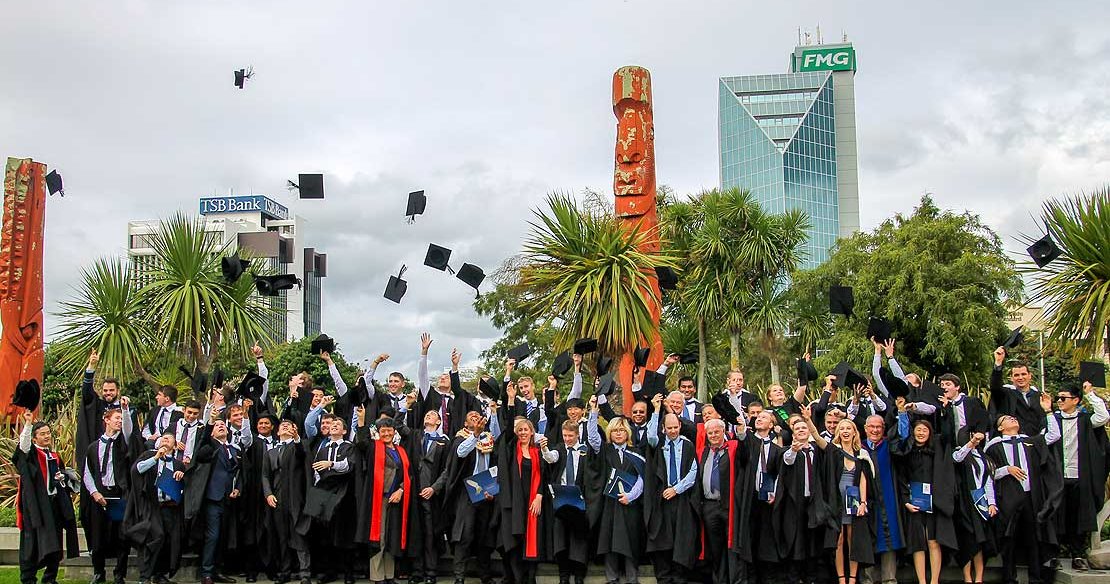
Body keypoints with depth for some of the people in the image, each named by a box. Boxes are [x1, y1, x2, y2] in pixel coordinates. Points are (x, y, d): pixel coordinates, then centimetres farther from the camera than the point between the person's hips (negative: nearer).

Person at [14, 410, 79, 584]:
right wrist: (28, 423, -36)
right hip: (35, 503, -6)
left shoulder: (54, 456, 18)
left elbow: (63, 472, 30)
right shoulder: (30, 454, -1)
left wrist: (62, 476, 6)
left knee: (54, 544, 7)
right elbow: (24, 443, -23)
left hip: (54, 502, 6)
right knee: (33, 542, -6)